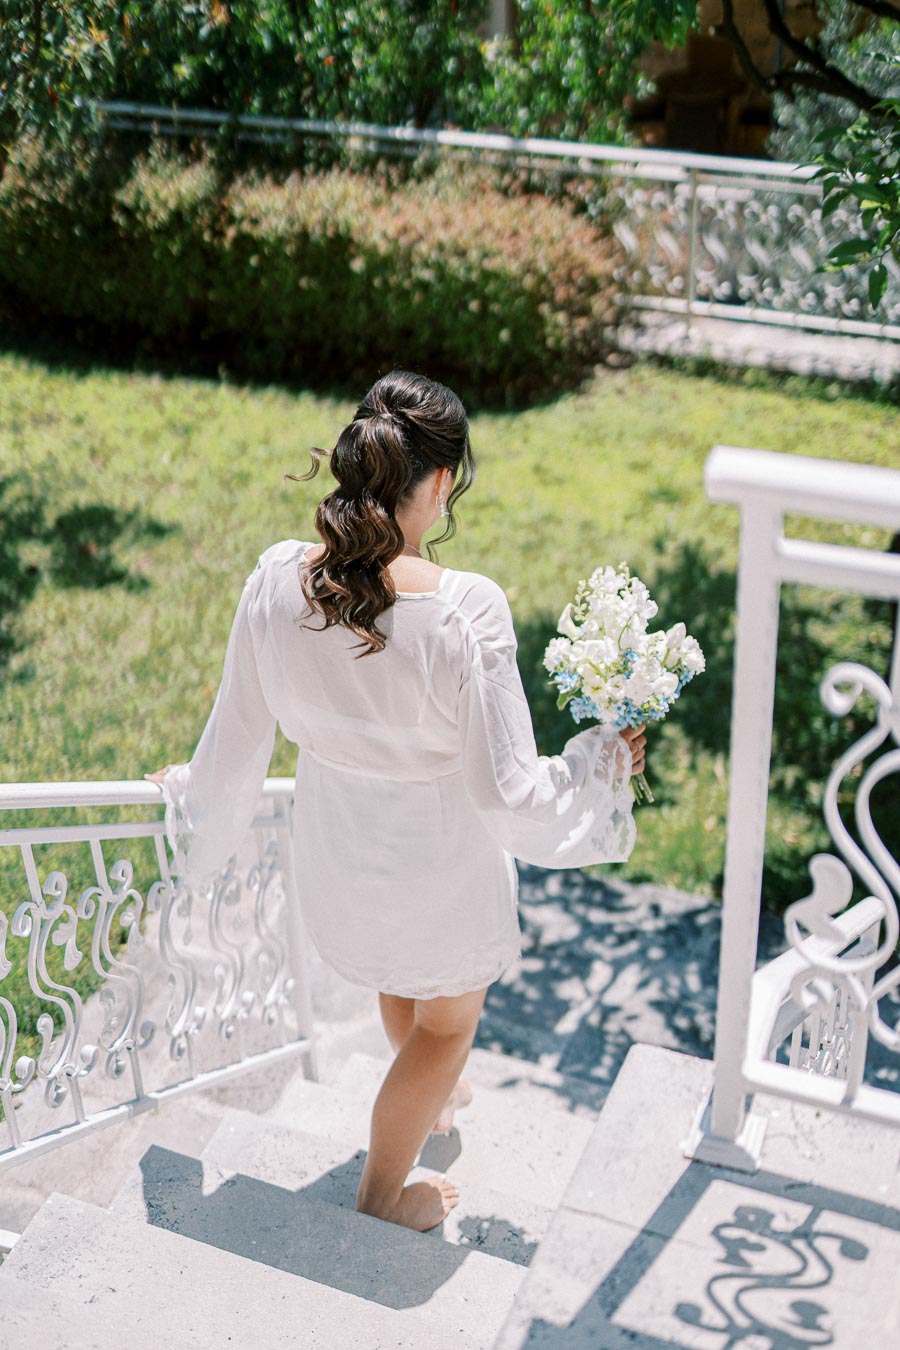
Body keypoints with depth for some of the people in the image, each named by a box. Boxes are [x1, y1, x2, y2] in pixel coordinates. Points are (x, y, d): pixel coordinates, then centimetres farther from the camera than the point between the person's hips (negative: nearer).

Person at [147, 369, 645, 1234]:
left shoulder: (278, 578, -19)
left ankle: (429, 1098, 67)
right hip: (438, 865, -5)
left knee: (398, 974, 36)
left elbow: (238, 732, -5)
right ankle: (382, 1196, 46)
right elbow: (506, 789, -26)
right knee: (448, 1017, 26)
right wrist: (601, 761, -8)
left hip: (334, 850, 5)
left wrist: (197, 795, 16)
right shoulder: (466, 611, -33)